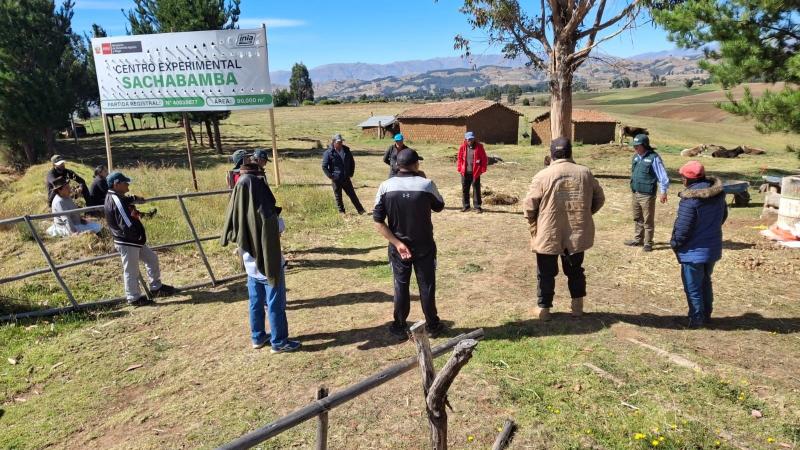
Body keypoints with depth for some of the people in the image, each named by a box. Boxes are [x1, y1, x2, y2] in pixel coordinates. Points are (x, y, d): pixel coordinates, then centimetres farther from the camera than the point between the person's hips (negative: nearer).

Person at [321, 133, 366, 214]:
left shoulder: (346, 151, 7)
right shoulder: (328, 153, -8)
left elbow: (352, 162, 18)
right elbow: (324, 166, -7)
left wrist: (351, 173, 10)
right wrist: (330, 176, -11)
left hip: (346, 178, 3)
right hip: (336, 180, -3)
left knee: (352, 195, 8)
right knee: (338, 196, 7)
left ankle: (360, 210, 14)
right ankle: (341, 212, 19)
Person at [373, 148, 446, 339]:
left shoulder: (386, 186, -10)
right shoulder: (426, 184, -14)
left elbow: (378, 221, -12)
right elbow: (439, 207, 6)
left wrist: (397, 243, -12)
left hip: (398, 247, 1)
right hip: (424, 247, -1)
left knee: (401, 286, 14)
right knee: (427, 286, 13)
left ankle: (400, 327, 26)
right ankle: (433, 326, 27)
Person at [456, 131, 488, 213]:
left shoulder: (479, 146, -4)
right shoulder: (462, 147, 3)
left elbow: (484, 159, -1)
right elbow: (460, 158, 12)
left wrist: (482, 169, -5)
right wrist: (459, 169, 7)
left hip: (475, 172, -3)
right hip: (465, 172, 3)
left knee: (476, 189, 0)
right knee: (464, 189, 9)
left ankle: (477, 207, 7)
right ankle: (466, 206, 21)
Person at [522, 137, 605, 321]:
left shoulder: (543, 175, -11)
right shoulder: (585, 173, -1)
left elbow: (529, 205, -10)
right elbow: (599, 199, 9)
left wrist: (533, 223, 8)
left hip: (548, 235, -3)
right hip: (577, 233, 3)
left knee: (546, 273, 12)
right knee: (575, 270, 21)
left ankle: (544, 308, 18)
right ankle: (577, 306, 29)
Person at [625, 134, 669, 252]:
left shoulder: (653, 158, -14)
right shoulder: (636, 157, 9)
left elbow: (663, 176, -14)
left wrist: (663, 192, -17)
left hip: (647, 195, -7)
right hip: (635, 193, 8)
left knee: (648, 221, 3)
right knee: (638, 219, 18)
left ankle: (648, 243, 12)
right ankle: (638, 239, 31)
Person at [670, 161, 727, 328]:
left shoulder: (690, 199, -25)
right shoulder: (718, 193, 1)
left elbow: (683, 227, -23)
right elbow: (723, 215, 15)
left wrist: (675, 243, -7)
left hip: (693, 251, -8)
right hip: (713, 248, 8)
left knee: (693, 286, 6)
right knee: (705, 282, 23)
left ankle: (696, 319, 15)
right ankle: (706, 314, 33)